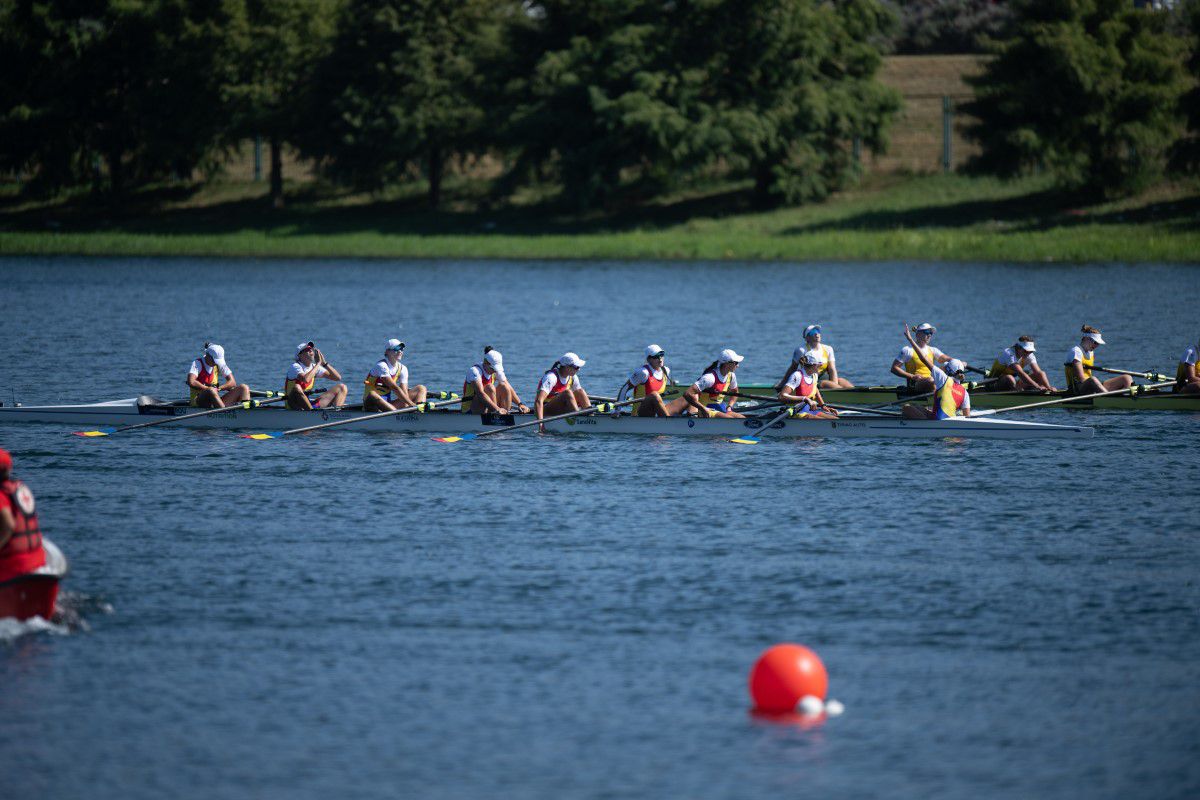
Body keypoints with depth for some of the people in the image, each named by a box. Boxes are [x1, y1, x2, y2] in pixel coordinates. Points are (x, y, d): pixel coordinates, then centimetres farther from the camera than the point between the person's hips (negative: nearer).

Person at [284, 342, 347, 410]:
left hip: (309, 404, 7)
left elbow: (338, 377, 4)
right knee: (296, 387, -40)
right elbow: (305, 379, -34)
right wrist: (318, 363, -22)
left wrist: (324, 363, -8)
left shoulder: (314, 367, 9)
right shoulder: (295, 366, -12)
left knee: (341, 387, 4)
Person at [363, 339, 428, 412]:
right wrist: (412, 404, -29)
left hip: (388, 403, 7)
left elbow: (404, 392, -6)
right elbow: (394, 388, -24)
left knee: (421, 389, 3)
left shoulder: (402, 369, 5)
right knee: (372, 395, -43)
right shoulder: (381, 366, -15)